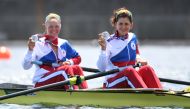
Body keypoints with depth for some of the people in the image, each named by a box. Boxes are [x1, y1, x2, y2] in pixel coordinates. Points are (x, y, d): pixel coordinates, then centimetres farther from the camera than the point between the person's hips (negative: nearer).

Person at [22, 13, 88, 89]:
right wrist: (30, 50, -27)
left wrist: (70, 62, 2)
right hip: (41, 84, -5)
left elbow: (77, 58, 25)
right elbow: (26, 66, -11)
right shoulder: (38, 44, -3)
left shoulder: (64, 44, 13)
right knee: (66, 69, -30)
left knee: (76, 68, -23)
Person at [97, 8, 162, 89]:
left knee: (147, 69, -24)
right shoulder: (109, 42, -7)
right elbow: (102, 68, -16)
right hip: (113, 83, -5)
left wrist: (138, 59, 6)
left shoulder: (133, 38, 10)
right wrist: (103, 49, -30)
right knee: (130, 71, -35)